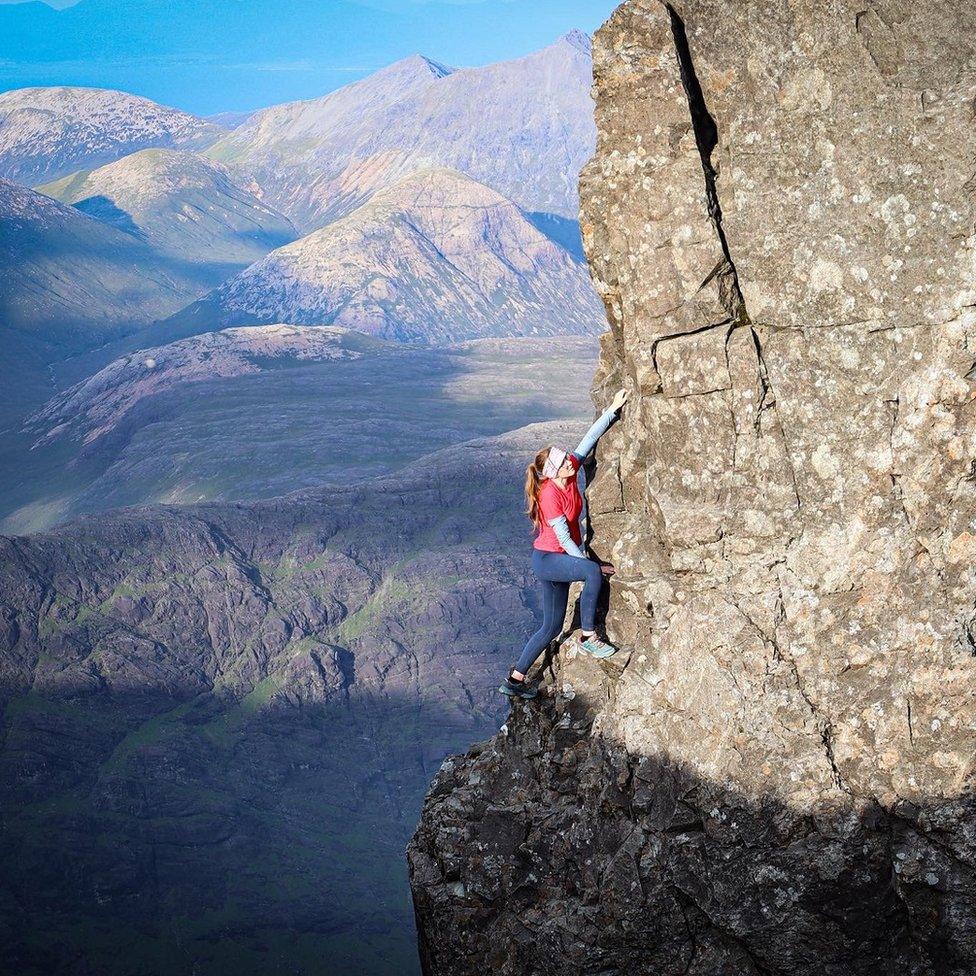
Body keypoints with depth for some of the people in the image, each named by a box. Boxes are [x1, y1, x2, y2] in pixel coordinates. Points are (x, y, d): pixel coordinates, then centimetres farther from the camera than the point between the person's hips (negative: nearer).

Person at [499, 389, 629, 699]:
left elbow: (589, 439, 1)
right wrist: (591, 565, -17)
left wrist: (612, 409, -3)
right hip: (547, 559, -9)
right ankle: (588, 636, -22)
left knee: (552, 627, 8)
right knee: (593, 572, -34)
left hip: (560, 560, 9)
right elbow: (564, 538, -20)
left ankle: (515, 680, 14)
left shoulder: (570, 472, -3)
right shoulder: (550, 495, -23)